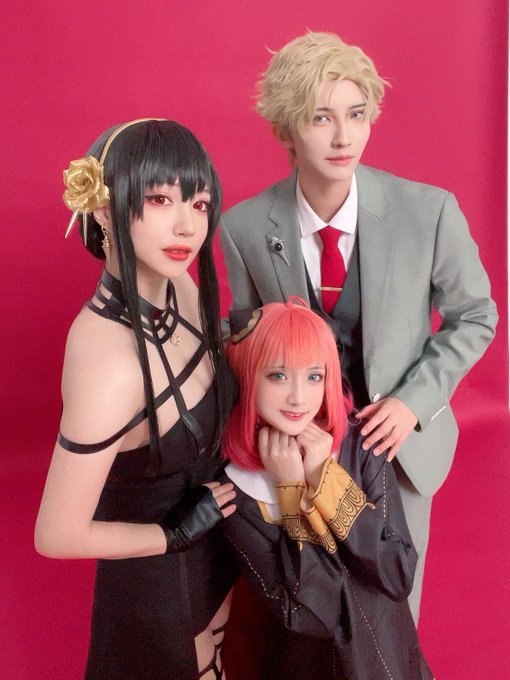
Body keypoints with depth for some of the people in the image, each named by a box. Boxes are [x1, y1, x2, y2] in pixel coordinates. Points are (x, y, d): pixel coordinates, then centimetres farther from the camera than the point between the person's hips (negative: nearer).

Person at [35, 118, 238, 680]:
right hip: (158, 578, -6)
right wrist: (179, 531, -18)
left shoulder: (178, 285, -14)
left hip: (211, 549, 6)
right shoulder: (109, 357, -38)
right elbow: (58, 536, -27)